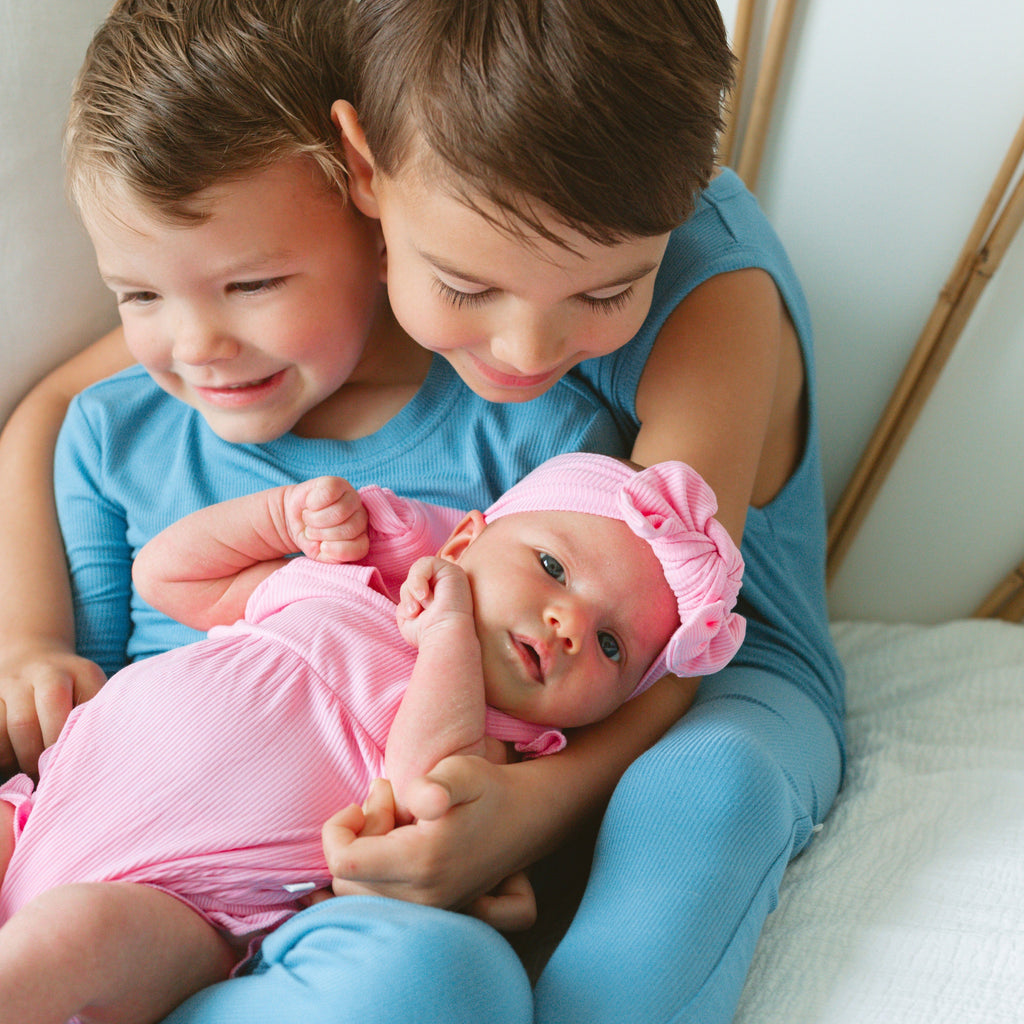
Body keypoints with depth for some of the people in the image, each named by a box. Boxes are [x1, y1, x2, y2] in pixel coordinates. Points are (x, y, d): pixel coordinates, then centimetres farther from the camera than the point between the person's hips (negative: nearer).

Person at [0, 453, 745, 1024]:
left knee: (80, 928, -31)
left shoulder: (485, 752, 0)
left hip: (176, 900, -5)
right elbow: (163, 573, 19)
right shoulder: (338, 585, 11)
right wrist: (289, 512, 8)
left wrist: (450, 628, -17)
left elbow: (426, 793, -24)